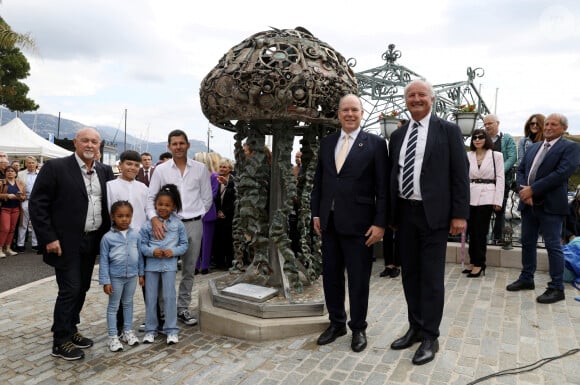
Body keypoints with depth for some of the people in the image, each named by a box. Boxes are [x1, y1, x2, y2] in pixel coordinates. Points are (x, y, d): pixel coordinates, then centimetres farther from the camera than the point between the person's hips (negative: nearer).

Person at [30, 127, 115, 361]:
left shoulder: (105, 171, 7)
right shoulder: (55, 167, -9)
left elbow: (109, 203, 12)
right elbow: (37, 204, -10)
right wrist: (49, 238, -14)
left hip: (92, 242, 6)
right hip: (66, 243, -5)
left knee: (82, 289, 15)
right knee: (70, 290, -1)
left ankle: (71, 329, 32)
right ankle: (61, 341, 14)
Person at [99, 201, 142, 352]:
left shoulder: (135, 234, -4)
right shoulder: (107, 237, -11)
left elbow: (140, 254, 4)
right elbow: (103, 261, -8)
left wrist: (141, 274, 6)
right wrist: (106, 281, -9)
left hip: (132, 275, 3)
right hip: (115, 277, -3)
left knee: (128, 303, 18)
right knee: (113, 306, 9)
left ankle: (128, 331, 32)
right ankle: (113, 336, 19)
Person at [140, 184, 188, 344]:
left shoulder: (178, 224, -1)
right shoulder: (148, 225, -1)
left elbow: (184, 244, 2)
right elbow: (142, 245, 0)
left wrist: (173, 251, -15)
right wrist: (152, 251, -18)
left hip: (169, 265, -1)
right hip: (151, 265, 1)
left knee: (169, 297, 2)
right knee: (150, 298, 9)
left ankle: (171, 330, 14)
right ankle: (150, 330, 24)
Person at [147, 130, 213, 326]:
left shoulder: (200, 169, 3)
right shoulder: (161, 170, 2)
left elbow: (207, 198, 9)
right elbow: (151, 198, -2)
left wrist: (196, 215, 4)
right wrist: (154, 219, -17)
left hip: (193, 224, 2)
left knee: (189, 269, 11)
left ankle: (183, 308, 25)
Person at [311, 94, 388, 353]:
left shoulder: (375, 143, -3)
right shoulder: (326, 143, 10)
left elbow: (382, 187, -6)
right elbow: (318, 181, 13)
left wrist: (380, 223, -11)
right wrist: (316, 214, 8)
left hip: (358, 222, -4)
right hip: (329, 222, 5)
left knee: (358, 279, 7)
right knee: (331, 275, 13)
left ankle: (358, 328, 25)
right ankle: (336, 323, 31)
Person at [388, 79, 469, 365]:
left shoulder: (448, 130, -1)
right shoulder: (397, 135, 12)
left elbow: (460, 174, -4)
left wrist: (460, 214, -10)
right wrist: (390, 214, 11)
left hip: (433, 214, -5)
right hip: (405, 213, 5)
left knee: (431, 277, 2)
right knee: (409, 274, 13)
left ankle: (430, 337, 16)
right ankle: (415, 328, 28)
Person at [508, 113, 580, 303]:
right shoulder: (534, 147, 16)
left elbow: (561, 173, -17)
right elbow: (520, 170, 13)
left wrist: (532, 189, -17)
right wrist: (523, 189, -6)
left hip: (550, 205, -6)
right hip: (528, 203, 7)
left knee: (553, 245, -1)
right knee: (527, 242, 13)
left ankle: (557, 288, 9)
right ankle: (526, 279, 27)